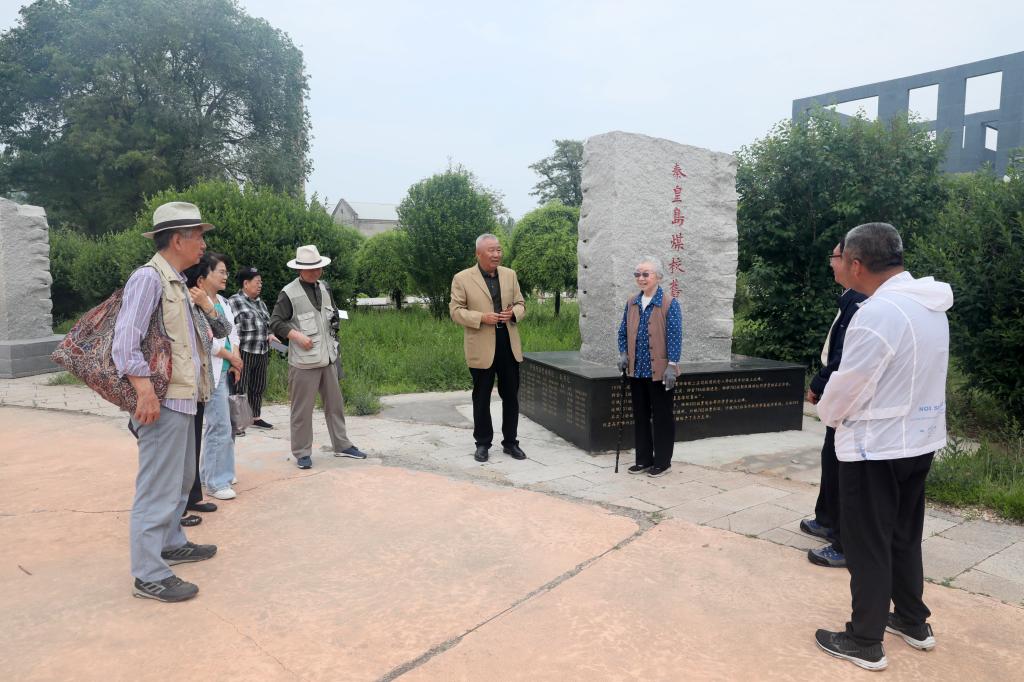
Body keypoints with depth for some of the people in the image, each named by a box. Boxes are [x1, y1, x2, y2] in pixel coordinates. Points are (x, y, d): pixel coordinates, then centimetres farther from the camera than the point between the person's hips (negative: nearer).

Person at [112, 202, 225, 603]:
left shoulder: (177, 283, 16)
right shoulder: (149, 277, -13)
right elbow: (125, 340, -22)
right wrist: (145, 389, -27)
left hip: (183, 398, 10)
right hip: (163, 402, -10)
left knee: (182, 479, 22)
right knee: (158, 487, -4)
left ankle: (171, 543, 38)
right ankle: (149, 575, 6)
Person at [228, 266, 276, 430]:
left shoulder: (260, 303, 17)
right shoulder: (234, 302, -6)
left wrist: (270, 335, 7)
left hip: (262, 353, 7)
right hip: (244, 353, -7)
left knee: (258, 387, 14)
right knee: (240, 389, -2)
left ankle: (256, 417, 25)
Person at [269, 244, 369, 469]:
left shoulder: (324, 288, 11)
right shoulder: (289, 293, -9)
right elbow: (275, 322, -8)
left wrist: (333, 331, 9)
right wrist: (297, 335, -19)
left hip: (328, 358, 6)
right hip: (304, 361, -6)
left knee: (335, 403, 14)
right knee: (302, 409, 0)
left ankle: (342, 445, 26)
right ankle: (302, 453, 12)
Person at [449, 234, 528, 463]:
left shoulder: (510, 275, 10)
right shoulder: (462, 278, -3)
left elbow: (521, 304, 14)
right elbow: (455, 311, -6)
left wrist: (513, 313, -9)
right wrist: (482, 318, -19)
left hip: (509, 345, 4)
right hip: (481, 347, -4)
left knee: (511, 396, 10)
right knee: (482, 397, 8)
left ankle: (510, 442, 23)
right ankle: (482, 443, 21)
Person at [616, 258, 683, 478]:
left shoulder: (669, 304, -9)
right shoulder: (631, 303, 7)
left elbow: (675, 337, -12)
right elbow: (623, 332, 15)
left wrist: (671, 365, -17)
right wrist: (623, 354, 2)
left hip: (660, 371, -6)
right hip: (636, 370, 6)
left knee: (661, 417, 5)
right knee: (640, 416, 13)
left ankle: (662, 462, 16)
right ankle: (644, 459, 25)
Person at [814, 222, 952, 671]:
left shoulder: (878, 312, -24)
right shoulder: (931, 305, 5)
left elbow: (848, 384, -19)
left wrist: (827, 413, 2)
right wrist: (841, 408, 14)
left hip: (876, 447, -9)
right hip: (920, 439, 9)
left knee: (868, 545, 5)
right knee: (905, 536, 22)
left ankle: (865, 643, 18)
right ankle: (913, 622, 37)